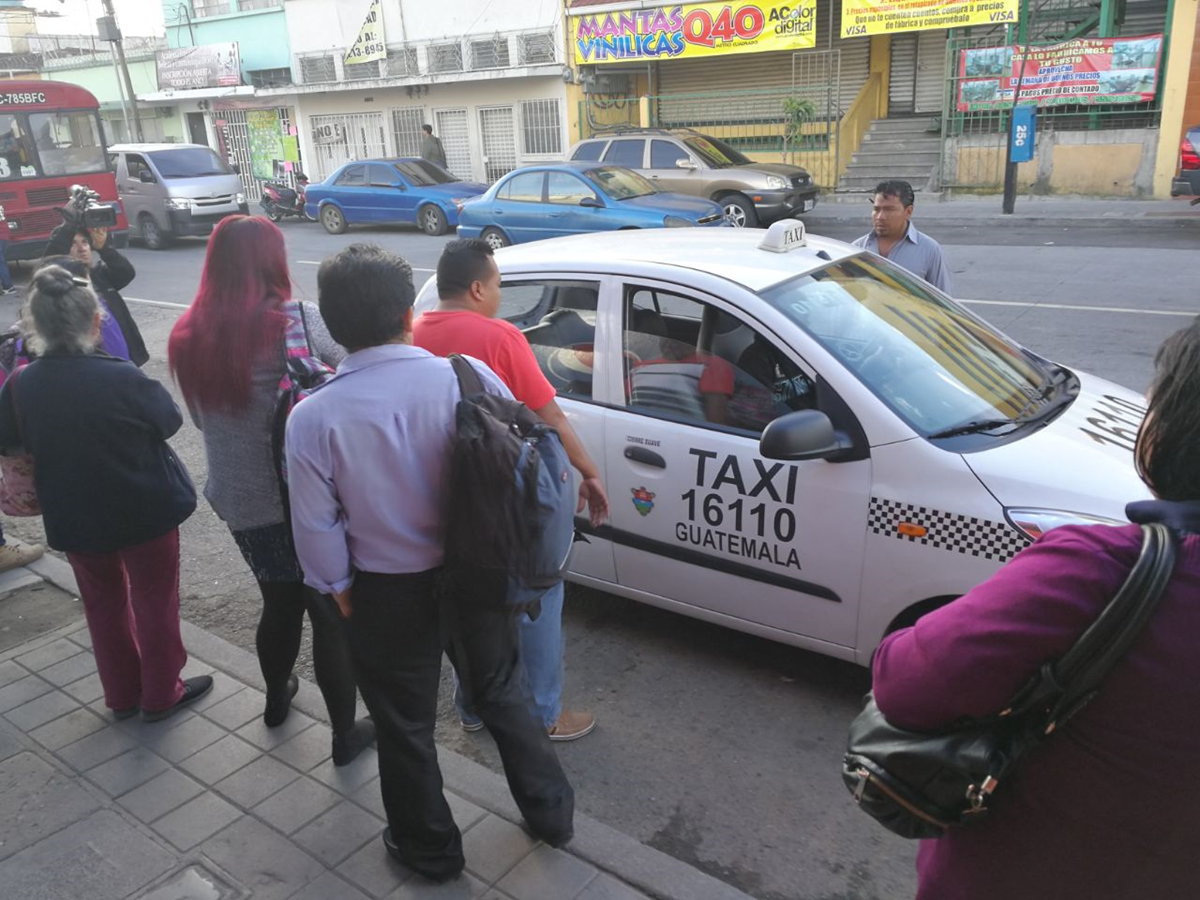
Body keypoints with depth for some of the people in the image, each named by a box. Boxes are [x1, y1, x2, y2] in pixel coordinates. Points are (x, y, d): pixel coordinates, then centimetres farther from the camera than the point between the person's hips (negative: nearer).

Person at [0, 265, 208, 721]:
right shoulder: (122, 378, -26)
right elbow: (169, 419, -10)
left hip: (73, 517, 4)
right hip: (146, 509, -4)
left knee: (103, 602, 22)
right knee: (154, 600, 15)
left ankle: (122, 694, 36)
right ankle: (161, 694, 28)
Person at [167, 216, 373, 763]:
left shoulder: (186, 338, 1)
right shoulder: (297, 322, -15)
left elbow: (202, 417, 13)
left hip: (238, 500, 6)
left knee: (279, 603, 26)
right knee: (331, 614, 9)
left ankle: (276, 699, 47)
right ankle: (345, 735, 20)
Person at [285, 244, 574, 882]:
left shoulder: (312, 417, -18)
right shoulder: (468, 376, -16)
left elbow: (318, 528, -9)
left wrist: (339, 588, 8)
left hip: (389, 594, -1)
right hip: (477, 576, 2)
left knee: (404, 724, 21)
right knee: (500, 694, 25)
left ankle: (429, 848, 42)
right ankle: (550, 811, 42)